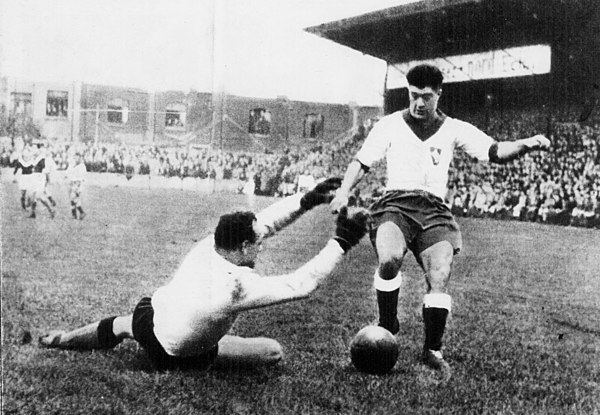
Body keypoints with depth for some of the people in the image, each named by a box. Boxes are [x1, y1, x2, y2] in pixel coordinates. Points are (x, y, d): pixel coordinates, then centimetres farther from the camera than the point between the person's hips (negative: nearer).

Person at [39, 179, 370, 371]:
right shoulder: (237, 286, -37)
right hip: (174, 356, -5)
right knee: (274, 351, -2)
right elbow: (300, 284, -33)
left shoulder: (207, 246, -18)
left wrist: (307, 200, -17)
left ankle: (57, 339, 50)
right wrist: (341, 243, -28)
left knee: (118, 327, 39)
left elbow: (263, 221, -11)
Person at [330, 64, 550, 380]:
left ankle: (432, 350, 1)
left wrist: (525, 145, -14)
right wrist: (344, 191, -6)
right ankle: (387, 325, -6)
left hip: (434, 210, 2)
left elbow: (494, 151, 5)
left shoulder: (453, 129, 12)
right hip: (395, 203, -1)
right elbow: (361, 162, 11)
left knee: (440, 277, -16)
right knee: (390, 259, -31)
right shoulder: (390, 125, 10)